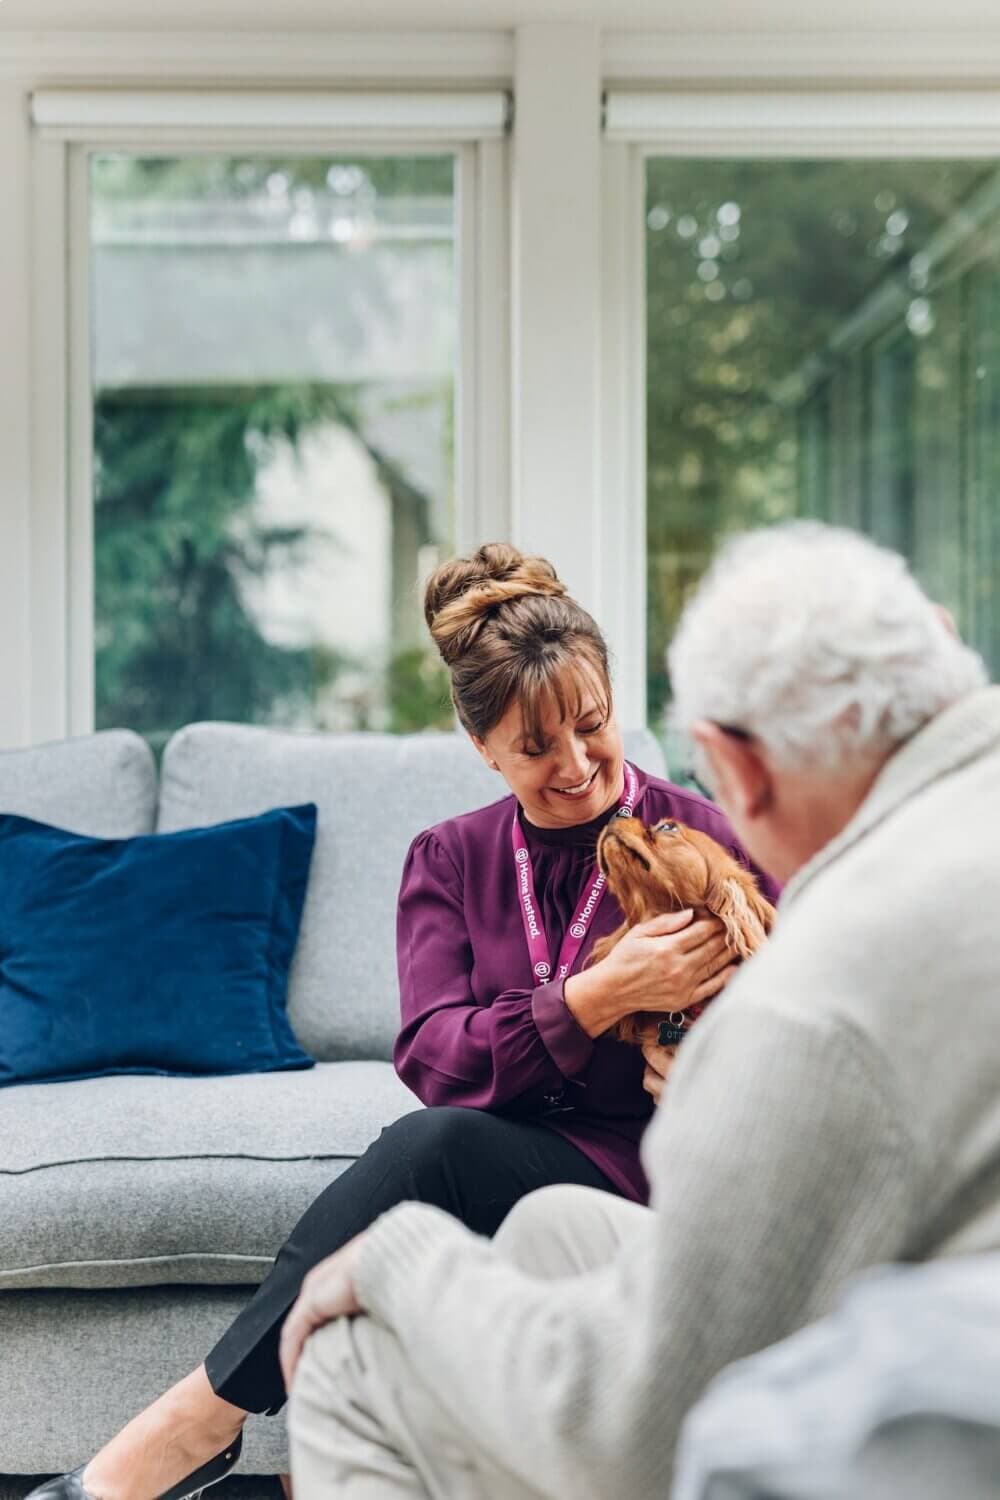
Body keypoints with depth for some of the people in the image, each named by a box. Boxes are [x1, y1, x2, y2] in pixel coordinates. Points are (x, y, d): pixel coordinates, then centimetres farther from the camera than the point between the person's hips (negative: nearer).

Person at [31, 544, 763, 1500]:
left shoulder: (702, 839, 0)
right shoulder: (450, 860, 9)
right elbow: (432, 1058, -6)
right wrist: (601, 996, -21)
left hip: (644, 1170, -3)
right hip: (483, 1168, 3)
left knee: (437, 1143, -32)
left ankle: (201, 1416, -23)